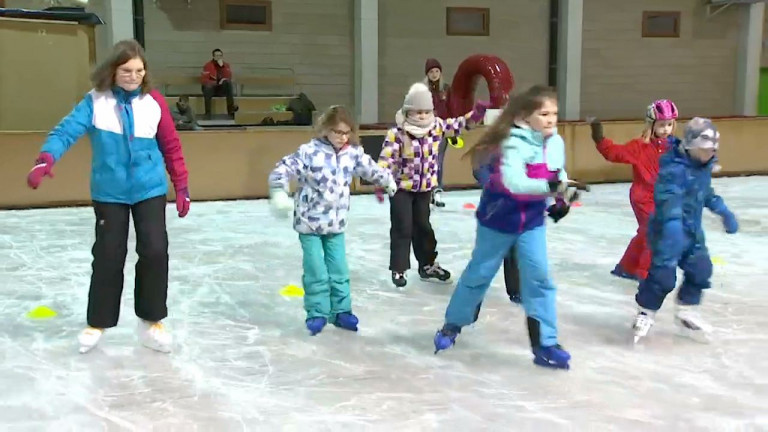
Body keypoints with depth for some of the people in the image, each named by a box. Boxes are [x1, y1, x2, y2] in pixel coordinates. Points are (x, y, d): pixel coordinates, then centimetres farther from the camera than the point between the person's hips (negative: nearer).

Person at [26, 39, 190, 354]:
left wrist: (181, 187, 3)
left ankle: (151, 320, 15)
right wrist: (46, 159, -37)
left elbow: (171, 147, 1)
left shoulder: (155, 102, -5)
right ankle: (97, 323, 24)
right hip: (109, 192, 0)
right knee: (108, 255, 5)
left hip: (150, 189, 1)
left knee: (154, 251, -4)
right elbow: (68, 129, -19)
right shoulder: (96, 101, -8)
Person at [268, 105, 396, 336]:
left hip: (336, 223, 5)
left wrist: (387, 180, 33)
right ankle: (316, 314, 16)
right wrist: (279, 193, -34)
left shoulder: (353, 153, -2)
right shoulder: (310, 152, -19)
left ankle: (341, 311, 24)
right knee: (317, 272, 1)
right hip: (309, 221, -5)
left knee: (339, 270, 10)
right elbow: (283, 169, -20)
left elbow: (370, 168, 17)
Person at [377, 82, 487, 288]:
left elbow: (454, 125, 7)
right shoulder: (397, 132, -21)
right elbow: (386, 158, -25)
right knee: (402, 229, -1)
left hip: (425, 187, 5)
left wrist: (473, 115, -9)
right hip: (401, 186, -5)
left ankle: (427, 265, 30)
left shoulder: (436, 125, -5)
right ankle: (398, 270, 11)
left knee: (423, 226, 17)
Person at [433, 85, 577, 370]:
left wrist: (561, 197, -3)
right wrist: (550, 186, -49)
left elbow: (559, 175, 13)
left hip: (532, 219, 5)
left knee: (539, 277, -2)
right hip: (499, 217, -5)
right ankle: (452, 324, 32)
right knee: (479, 272, 11)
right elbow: (514, 182, -40)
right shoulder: (514, 143, -26)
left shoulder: (555, 144, -5)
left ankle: (544, 343, 7)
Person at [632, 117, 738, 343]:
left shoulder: (704, 166, 5)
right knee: (663, 274, -8)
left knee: (701, 269, 11)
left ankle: (686, 312, 29)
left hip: (693, 229, 9)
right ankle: (645, 314, 13)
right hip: (668, 229, -9)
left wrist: (724, 212, 25)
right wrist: (673, 224, -52)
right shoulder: (675, 168, -24)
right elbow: (669, 197, -38)